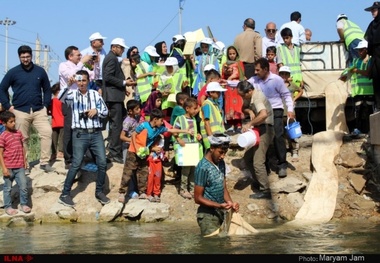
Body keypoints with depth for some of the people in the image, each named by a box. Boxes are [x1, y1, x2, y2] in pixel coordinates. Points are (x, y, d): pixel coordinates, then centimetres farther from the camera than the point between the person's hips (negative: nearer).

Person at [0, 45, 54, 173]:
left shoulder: (40, 71, 7)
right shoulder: (13, 72, 2)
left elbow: (47, 89, 15)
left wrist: (46, 105, 5)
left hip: (39, 110, 1)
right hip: (20, 111, -1)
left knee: (47, 133, -15)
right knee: (22, 139, 4)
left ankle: (44, 162, -9)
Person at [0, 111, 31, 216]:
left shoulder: (19, 133, 6)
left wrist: (25, 160, 12)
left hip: (20, 167, 4)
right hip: (9, 167, -4)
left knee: (23, 186, 4)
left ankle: (24, 204, 19)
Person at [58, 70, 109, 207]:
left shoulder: (95, 94, 11)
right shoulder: (73, 94, 3)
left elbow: (105, 111, 14)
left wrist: (96, 111, -6)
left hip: (96, 134, 3)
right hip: (80, 134, -3)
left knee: (102, 163, -1)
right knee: (76, 164, -9)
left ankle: (99, 191, 17)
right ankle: (65, 194, -2)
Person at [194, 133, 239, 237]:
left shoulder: (221, 163, 5)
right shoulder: (202, 168, -18)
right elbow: (198, 198, -15)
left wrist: (231, 203, -8)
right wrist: (219, 205, -24)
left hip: (221, 213, 7)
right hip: (208, 215, -7)